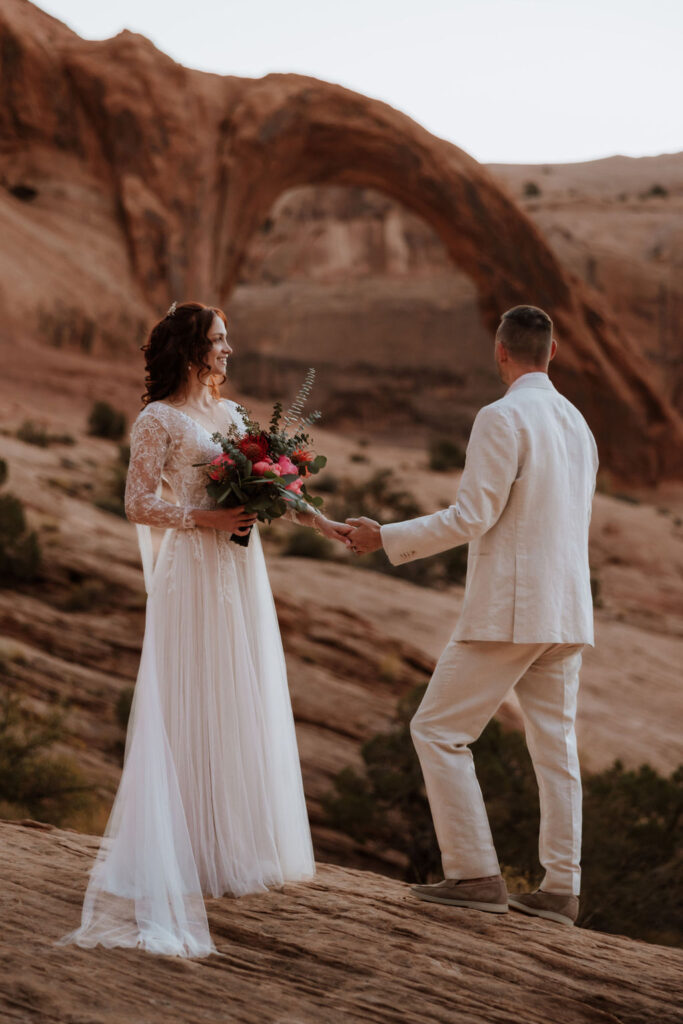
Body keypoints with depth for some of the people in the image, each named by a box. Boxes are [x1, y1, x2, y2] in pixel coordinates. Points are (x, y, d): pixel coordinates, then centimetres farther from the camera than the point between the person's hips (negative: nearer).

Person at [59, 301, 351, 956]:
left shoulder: (229, 412, 14)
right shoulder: (158, 420, -7)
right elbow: (139, 505, -9)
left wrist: (318, 520, 11)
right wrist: (207, 519, -17)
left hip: (241, 567, 7)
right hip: (195, 573, -7)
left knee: (244, 705, 9)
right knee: (194, 711, -5)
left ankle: (238, 848, 17)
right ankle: (189, 857, 1)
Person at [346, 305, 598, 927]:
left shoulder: (502, 418, -13)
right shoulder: (576, 421, 14)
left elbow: (472, 518, -17)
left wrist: (387, 538, -8)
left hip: (509, 611, -8)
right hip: (566, 613, 8)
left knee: (438, 731, 0)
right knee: (555, 747, 10)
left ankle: (476, 874, -3)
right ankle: (561, 888, 10)